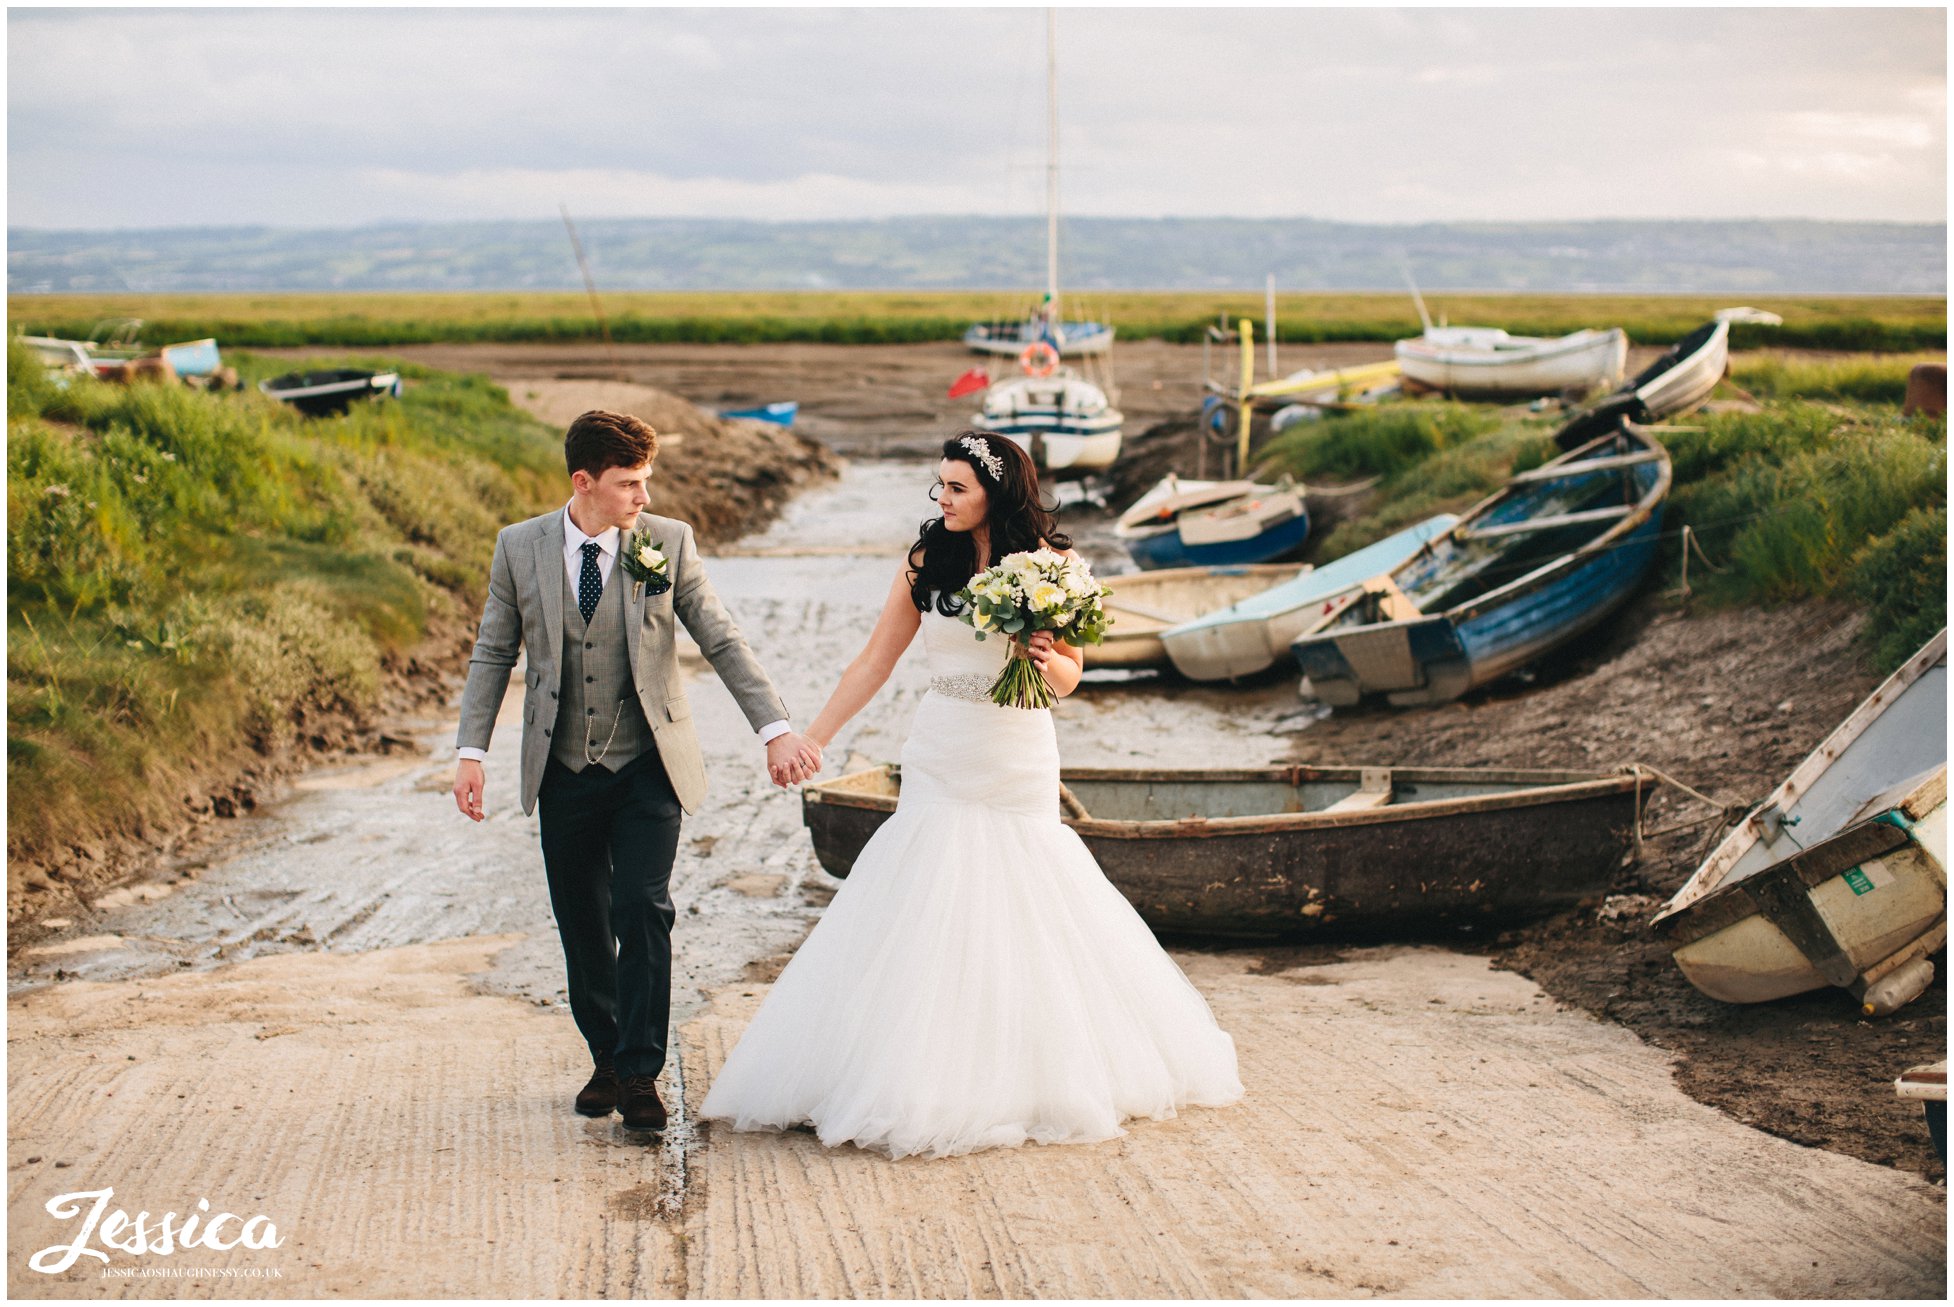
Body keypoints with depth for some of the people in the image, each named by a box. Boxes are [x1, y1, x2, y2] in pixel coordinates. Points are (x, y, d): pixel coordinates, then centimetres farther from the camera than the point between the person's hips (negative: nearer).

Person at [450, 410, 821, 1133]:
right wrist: (471, 752, 0)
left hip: (648, 768, -2)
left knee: (642, 910, -11)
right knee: (582, 925, 10)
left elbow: (723, 642, -3)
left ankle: (639, 1072, -2)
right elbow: (494, 653, 6)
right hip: (563, 773, 2)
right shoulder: (519, 547, -2)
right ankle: (606, 1057, 28)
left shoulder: (668, 542, -5)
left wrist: (775, 729, -11)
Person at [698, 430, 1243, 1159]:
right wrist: (812, 740, 3)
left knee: (1027, 916, 3)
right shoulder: (925, 562, 1)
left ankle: (1032, 1081, 18)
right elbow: (874, 662, 6)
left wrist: (1044, 660, -22)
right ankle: (926, 1088, 7)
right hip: (939, 761, 1)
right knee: (926, 922, -1)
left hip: (1018, 762, -1)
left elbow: (1070, 676, 1)